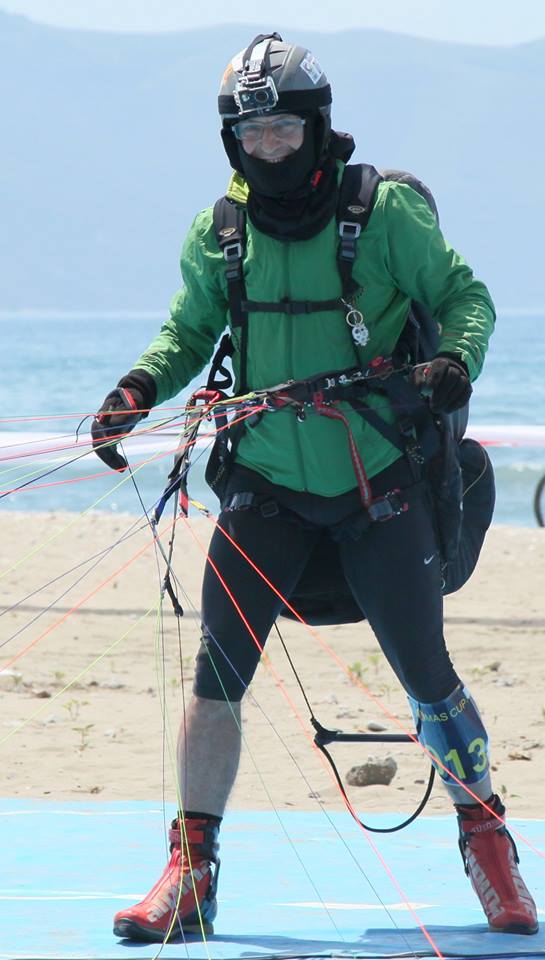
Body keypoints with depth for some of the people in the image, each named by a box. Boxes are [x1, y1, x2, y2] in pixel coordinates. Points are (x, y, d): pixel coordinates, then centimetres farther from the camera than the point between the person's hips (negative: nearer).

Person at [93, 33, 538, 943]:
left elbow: (464, 295, 0)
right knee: (217, 672, -7)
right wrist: (143, 385, -6)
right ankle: (190, 873, 1)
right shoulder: (217, 236, 1)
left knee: (426, 676, 2)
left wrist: (454, 361, -20)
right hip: (267, 482, 2)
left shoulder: (385, 212, -8)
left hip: (379, 482, -2)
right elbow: (189, 333, 13)